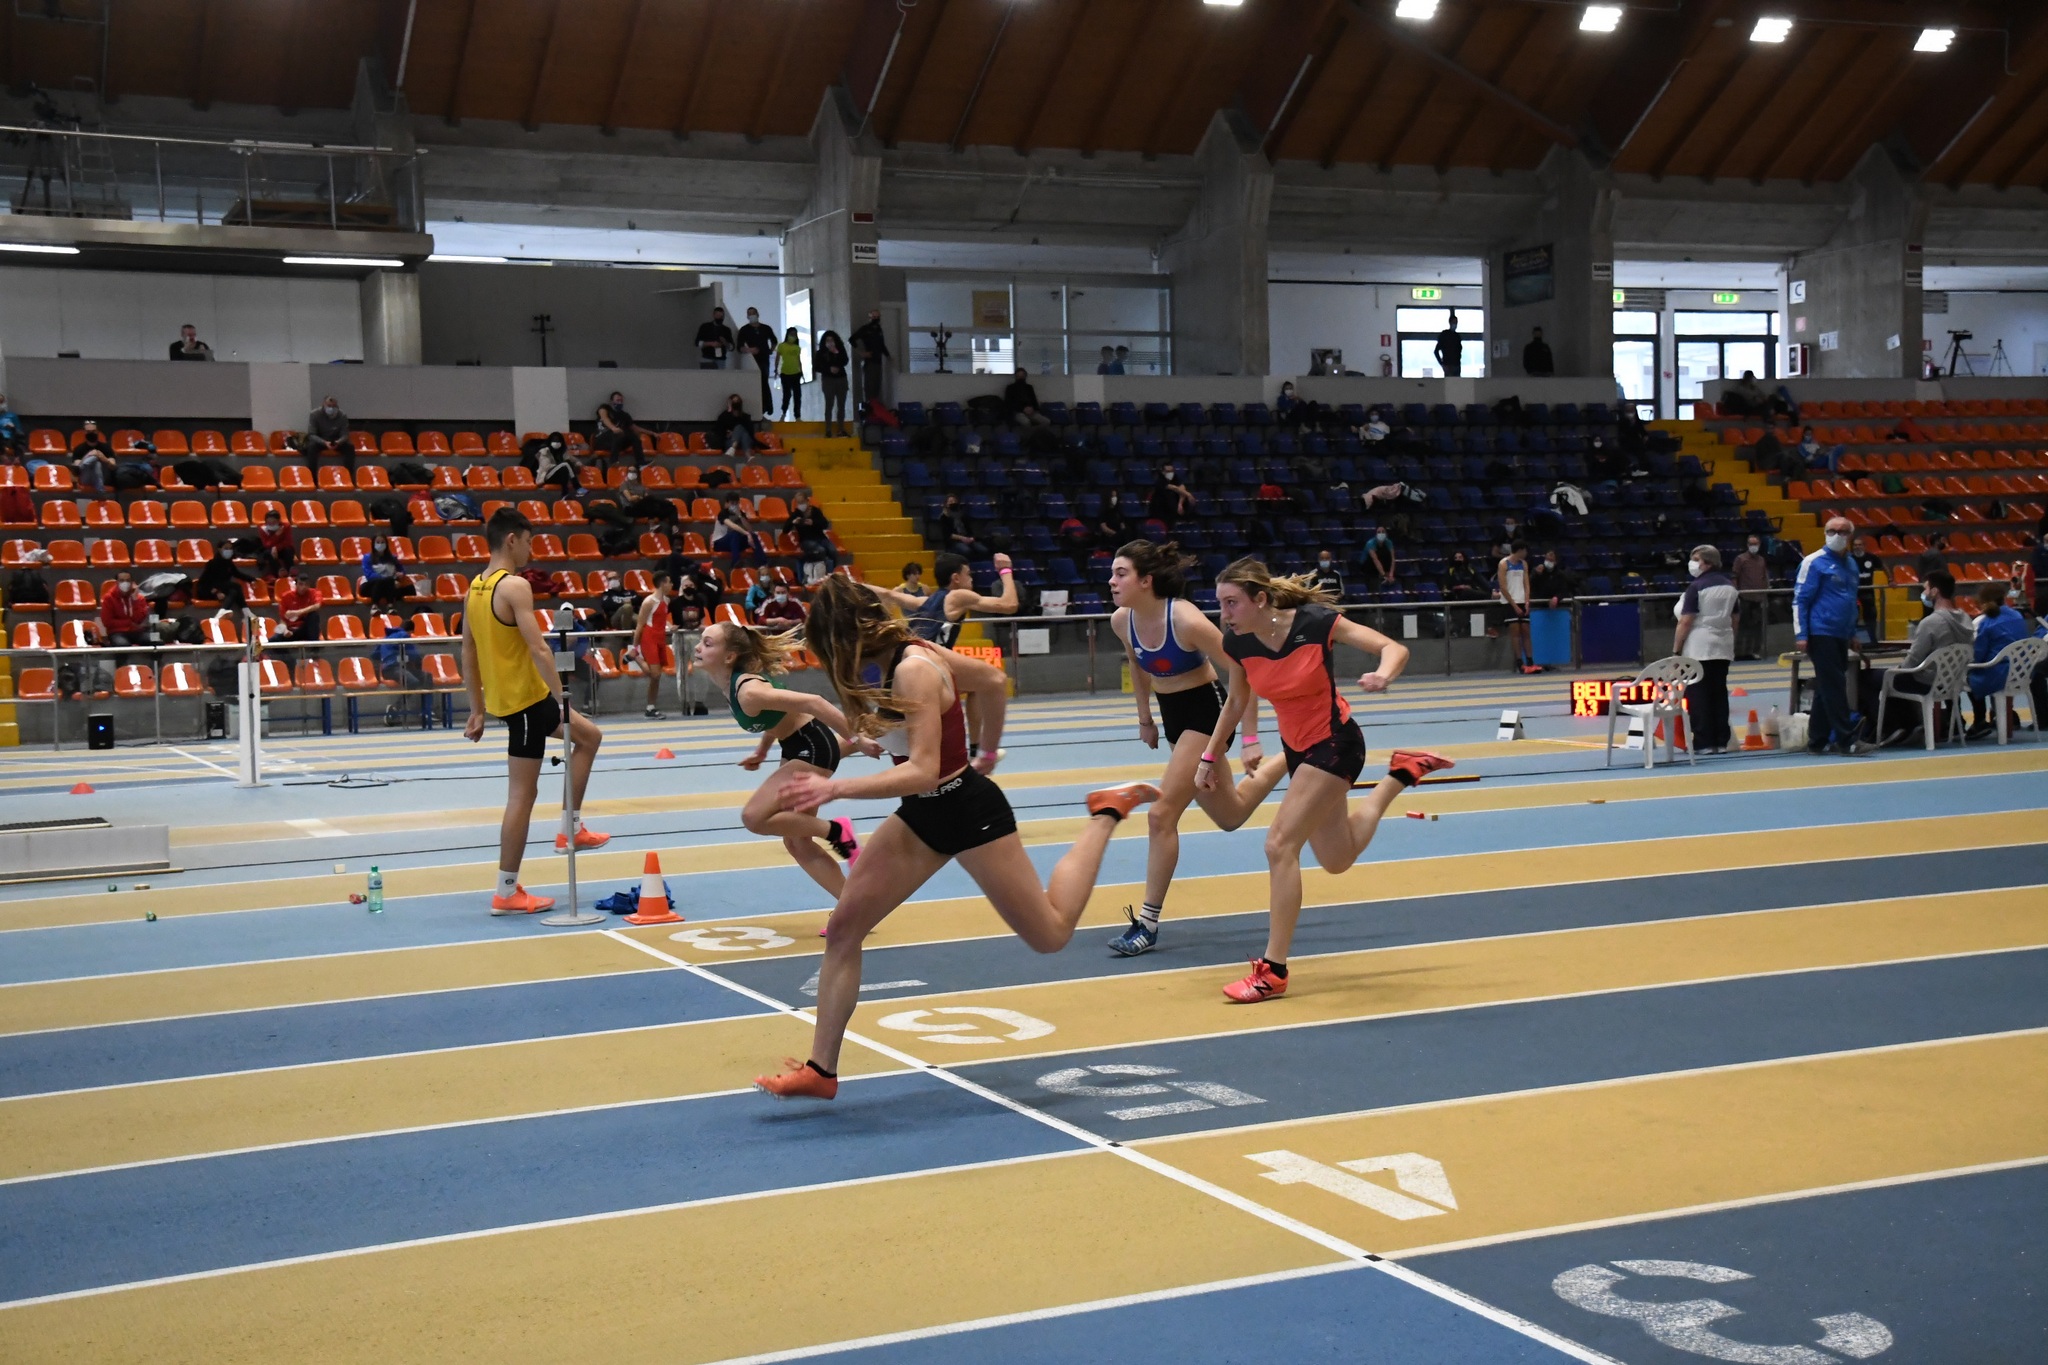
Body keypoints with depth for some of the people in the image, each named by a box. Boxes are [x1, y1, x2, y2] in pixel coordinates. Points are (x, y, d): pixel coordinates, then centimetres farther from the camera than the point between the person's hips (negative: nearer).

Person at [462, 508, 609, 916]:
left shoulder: (475, 588, 11)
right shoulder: (515, 586, -17)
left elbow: (468, 653, 15)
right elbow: (538, 649, -25)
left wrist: (477, 710, 19)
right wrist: (563, 699, -23)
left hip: (502, 696, 9)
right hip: (525, 699, -9)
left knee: (589, 735, 23)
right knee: (522, 795, -3)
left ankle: (570, 830, 23)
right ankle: (506, 893, 1)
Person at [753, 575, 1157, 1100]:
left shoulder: (913, 669, -27)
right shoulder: (902, 655, -1)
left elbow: (923, 771, -32)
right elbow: (994, 681, 11)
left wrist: (835, 789, -35)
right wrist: (988, 753, 21)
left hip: (967, 810, -9)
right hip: (923, 815, 9)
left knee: (1051, 933, 8)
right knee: (843, 928, 1)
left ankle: (1107, 812, 24)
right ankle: (821, 1070, 6)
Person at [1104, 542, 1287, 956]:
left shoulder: (1186, 620, -28)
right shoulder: (1121, 621, -9)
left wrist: (1250, 740, -22)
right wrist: (1145, 720, 18)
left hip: (1205, 711, -8)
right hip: (1173, 715, 8)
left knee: (1161, 815, -14)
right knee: (1230, 816, 20)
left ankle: (1148, 924, -5)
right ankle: (1290, 762, 47)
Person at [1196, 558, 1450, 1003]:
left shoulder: (1316, 623, -25)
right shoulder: (1238, 644, -11)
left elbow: (1395, 648, -20)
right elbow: (1236, 703, 8)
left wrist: (1382, 675, -41)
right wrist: (1210, 757, 10)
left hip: (1335, 744, -6)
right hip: (1296, 748, 7)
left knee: (1280, 844, -17)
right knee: (1337, 860, 17)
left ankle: (1274, 970, -8)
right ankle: (1402, 773, 39)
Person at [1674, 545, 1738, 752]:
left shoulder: (1696, 587, -11)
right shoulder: (1730, 586, 10)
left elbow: (1686, 621, -14)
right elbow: (1734, 619, 15)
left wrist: (1676, 650, -9)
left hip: (1698, 648, -7)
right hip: (1723, 647, 7)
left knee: (1698, 695, -3)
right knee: (1719, 693, 9)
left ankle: (1703, 743, -4)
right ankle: (1721, 741, 9)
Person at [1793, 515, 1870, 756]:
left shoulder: (1850, 564, 15)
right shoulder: (1814, 562, -6)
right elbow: (1800, 600, -9)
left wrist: (1852, 633, 21)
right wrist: (1800, 635, -14)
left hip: (1841, 636, 7)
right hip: (1821, 634, -7)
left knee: (1827, 690, 10)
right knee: (1834, 688, -8)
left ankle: (1817, 741, 15)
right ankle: (1846, 740, -8)